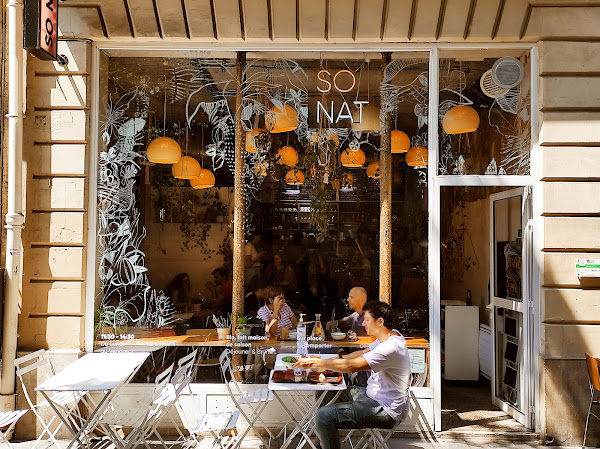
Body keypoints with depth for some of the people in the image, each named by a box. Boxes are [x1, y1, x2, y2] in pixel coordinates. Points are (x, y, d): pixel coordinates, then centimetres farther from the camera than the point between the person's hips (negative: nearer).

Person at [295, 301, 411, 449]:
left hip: (385, 410, -11)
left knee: (323, 417, -21)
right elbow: (364, 353, 17)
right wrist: (331, 361, 6)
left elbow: (352, 366, -31)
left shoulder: (391, 347, -27)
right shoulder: (391, 335, 5)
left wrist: (316, 362, -23)